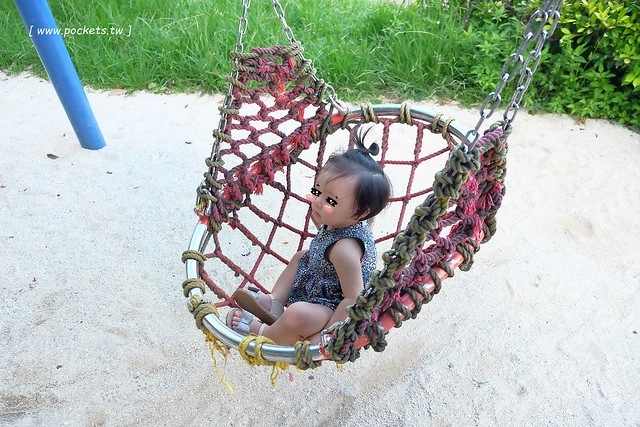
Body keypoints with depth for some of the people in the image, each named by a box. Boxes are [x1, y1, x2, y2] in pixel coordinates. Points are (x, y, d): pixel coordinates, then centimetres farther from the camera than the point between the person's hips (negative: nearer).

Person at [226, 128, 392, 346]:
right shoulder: (336, 223, -8)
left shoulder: (344, 249, -36)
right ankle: (275, 303, 9)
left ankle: (261, 331, -5)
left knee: (296, 315, -36)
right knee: (300, 257, 23)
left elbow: (353, 299, -31)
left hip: (337, 309, -10)